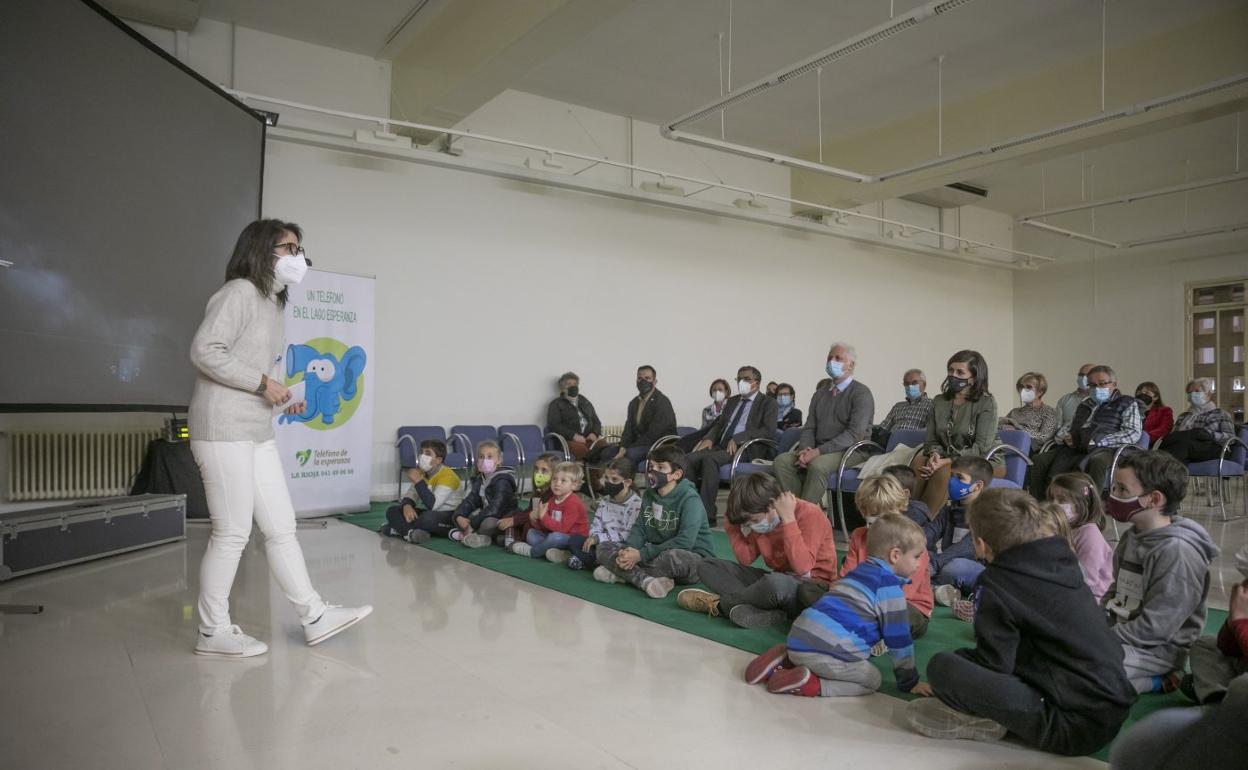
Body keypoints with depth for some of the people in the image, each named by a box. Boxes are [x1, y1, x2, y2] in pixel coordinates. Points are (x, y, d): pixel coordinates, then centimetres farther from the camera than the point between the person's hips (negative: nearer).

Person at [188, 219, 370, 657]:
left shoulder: (275, 304, 18)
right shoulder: (239, 292, -9)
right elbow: (204, 350, -20)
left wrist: (282, 397, 6)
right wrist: (263, 383, -17)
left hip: (258, 433, 9)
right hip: (224, 430, -9)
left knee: (281, 527, 9)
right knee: (232, 533, -2)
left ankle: (315, 618, 15)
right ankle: (213, 631, 14)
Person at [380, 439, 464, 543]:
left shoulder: (447, 476, -19)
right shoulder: (421, 473, 7)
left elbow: (433, 505, -28)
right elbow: (411, 495, 1)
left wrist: (418, 481, -28)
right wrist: (407, 505, -24)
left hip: (451, 518, -8)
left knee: (428, 518, -40)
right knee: (392, 511, -6)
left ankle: (401, 528, -14)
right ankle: (410, 532, -33)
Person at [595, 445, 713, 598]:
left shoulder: (689, 499, -17)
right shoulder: (649, 494, 5)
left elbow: (684, 542, -26)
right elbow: (639, 528, 3)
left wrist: (642, 554, -27)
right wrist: (629, 550, -20)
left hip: (692, 558, -6)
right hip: (657, 554, 7)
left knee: (672, 557, -42)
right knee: (604, 548, -5)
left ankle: (622, 573, -20)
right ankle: (646, 580, -28)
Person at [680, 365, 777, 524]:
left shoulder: (767, 402, 6)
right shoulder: (732, 401, 26)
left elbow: (769, 430, -9)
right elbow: (719, 424, 24)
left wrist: (738, 438, -19)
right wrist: (709, 438, 0)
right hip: (722, 445, 6)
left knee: (710, 458, -33)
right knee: (690, 458, -21)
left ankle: (708, 514, -31)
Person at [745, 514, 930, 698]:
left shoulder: (860, 571, 24)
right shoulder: (889, 585, -2)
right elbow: (898, 637, 1)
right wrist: (910, 682, 12)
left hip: (799, 640, 8)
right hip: (823, 651, -8)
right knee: (872, 680, 5)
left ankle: (782, 662, 10)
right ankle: (809, 684, -9)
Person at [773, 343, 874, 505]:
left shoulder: (861, 393, -2)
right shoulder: (820, 394, 20)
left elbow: (855, 433, -14)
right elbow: (809, 428, 15)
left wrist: (818, 451, -20)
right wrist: (805, 449, -9)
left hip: (849, 451, -6)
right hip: (817, 450, 6)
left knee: (817, 464, -36)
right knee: (782, 460, -20)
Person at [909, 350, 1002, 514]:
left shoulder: (987, 403, -7)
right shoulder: (938, 402, 10)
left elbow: (982, 448, -15)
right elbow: (932, 440, 8)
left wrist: (947, 461, -24)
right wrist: (935, 455, -17)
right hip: (947, 459, 5)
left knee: (945, 472, -33)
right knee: (919, 462, -26)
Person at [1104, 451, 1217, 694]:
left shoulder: (1177, 551, -22)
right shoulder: (1132, 537, 6)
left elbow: (1153, 628, -24)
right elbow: (1116, 592, 16)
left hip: (1160, 648, -9)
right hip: (1123, 634, 9)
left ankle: (1158, 682, -6)